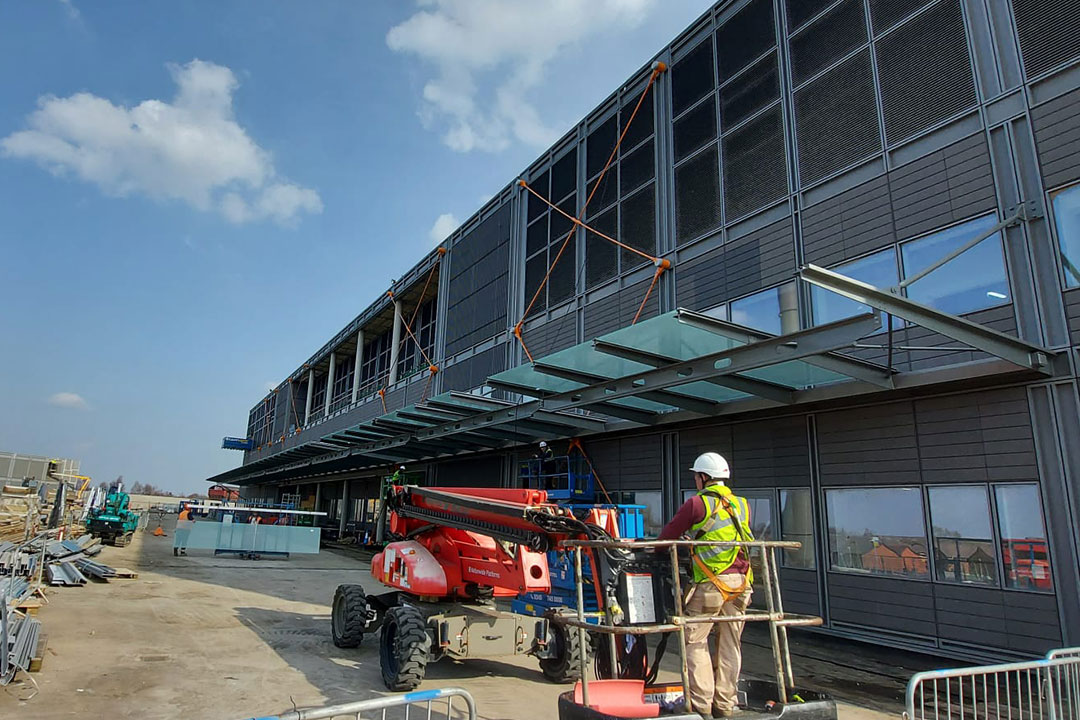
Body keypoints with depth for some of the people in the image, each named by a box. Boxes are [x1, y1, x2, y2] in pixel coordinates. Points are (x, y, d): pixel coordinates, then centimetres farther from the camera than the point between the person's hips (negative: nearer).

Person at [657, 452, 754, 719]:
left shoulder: (697, 503, -6)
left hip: (710, 582, -6)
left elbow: (668, 535, 0)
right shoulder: (742, 505, 11)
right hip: (740, 581, 6)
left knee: (695, 641, 5)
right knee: (730, 644, 13)